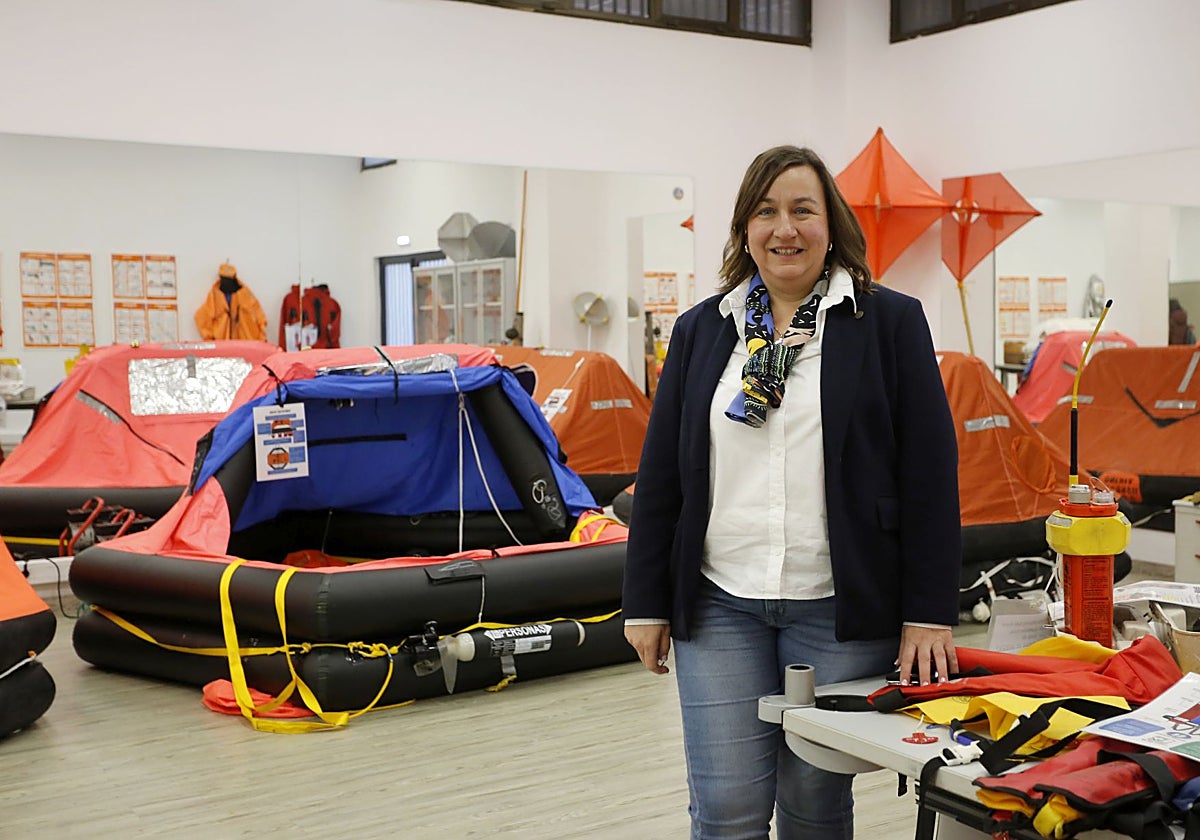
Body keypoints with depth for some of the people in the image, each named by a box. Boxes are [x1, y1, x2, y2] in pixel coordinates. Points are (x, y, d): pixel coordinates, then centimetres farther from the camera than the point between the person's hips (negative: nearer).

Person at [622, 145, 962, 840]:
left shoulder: (891, 322, 1)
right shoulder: (701, 329, 9)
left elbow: (930, 475, -3)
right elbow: (660, 475, 10)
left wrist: (929, 616, -8)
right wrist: (647, 604, 7)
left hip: (840, 607, -2)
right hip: (720, 602, 2)